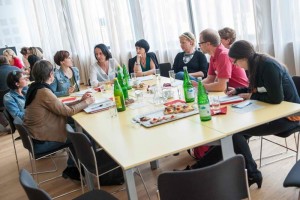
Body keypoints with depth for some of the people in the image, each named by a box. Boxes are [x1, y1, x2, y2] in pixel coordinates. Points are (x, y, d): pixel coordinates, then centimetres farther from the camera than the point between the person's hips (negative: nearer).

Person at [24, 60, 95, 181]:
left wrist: (81, 100, 4)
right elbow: (67, 111, -19)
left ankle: (72, 166, 19)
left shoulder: (36, 88, 4)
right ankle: (71, 169, 21)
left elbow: (61, 107, 6)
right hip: (41, 143, -9)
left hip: (35, 136, 9)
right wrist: (86, 102, -6)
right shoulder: (44, 92, -25)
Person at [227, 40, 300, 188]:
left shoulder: (268, 66, -24)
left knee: (235, 131, -15)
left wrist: (252, 96, -13)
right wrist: (237, 91, 8)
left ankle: (251, 175, 1)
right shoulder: (256, 64, 5)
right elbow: (257, 88, 21)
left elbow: (276, 98, -27)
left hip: (287, 115, -9)